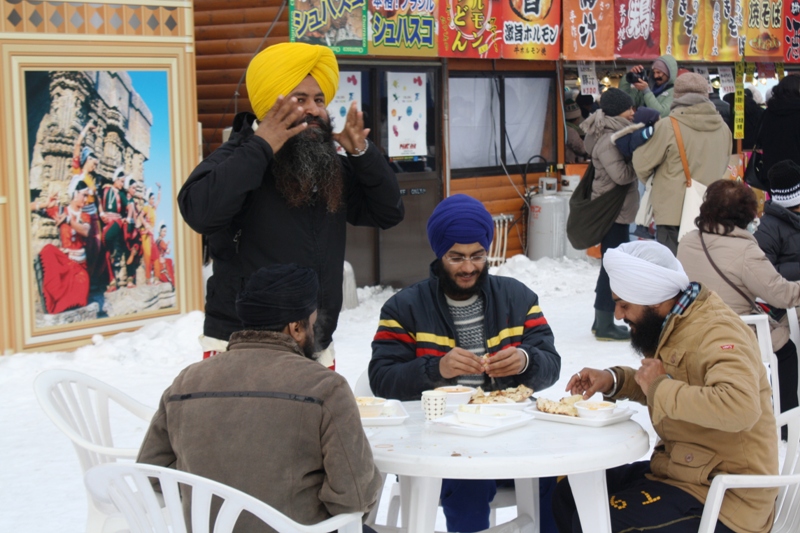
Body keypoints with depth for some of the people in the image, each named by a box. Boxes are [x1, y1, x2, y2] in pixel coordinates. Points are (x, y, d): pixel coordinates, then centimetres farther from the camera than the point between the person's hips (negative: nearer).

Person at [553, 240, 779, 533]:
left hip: (724, 496, -9)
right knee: (567, 495, 4)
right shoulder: (673, 323, 7)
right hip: (679, 468, 10)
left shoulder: (718, 332, -22)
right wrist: (613, 380, 7)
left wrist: (660, 387, -28)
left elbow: (740, 407, -40)